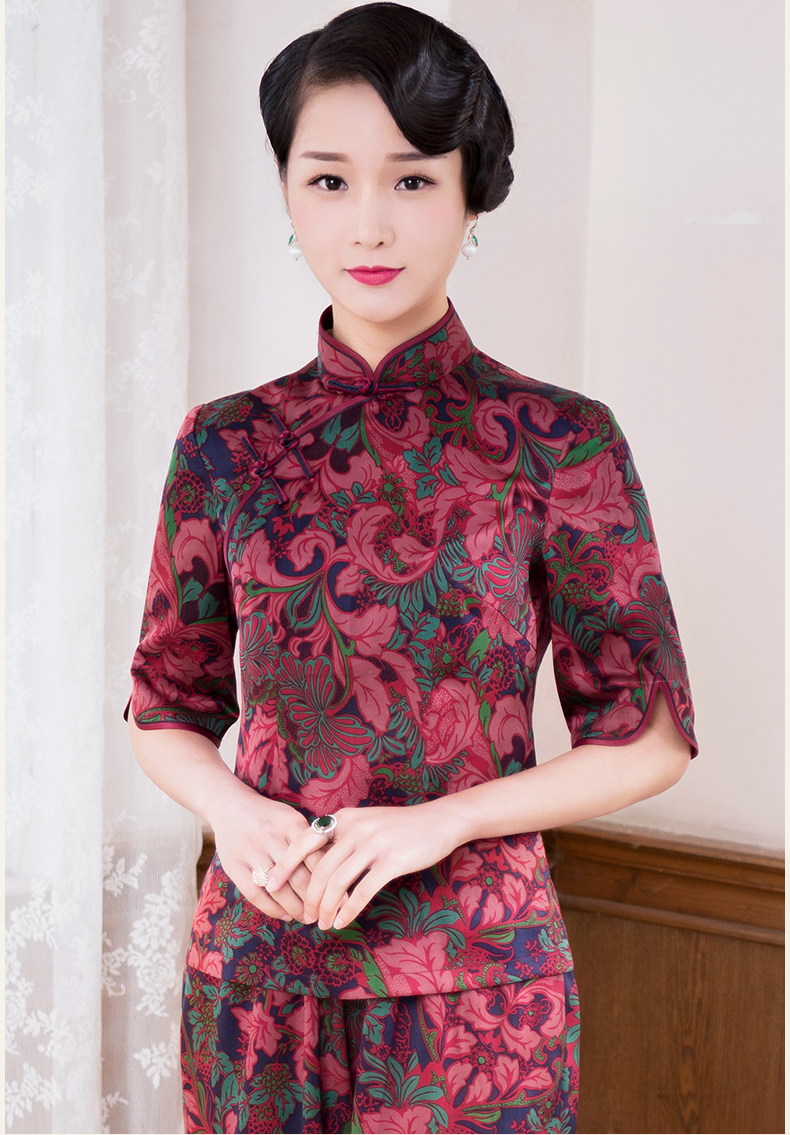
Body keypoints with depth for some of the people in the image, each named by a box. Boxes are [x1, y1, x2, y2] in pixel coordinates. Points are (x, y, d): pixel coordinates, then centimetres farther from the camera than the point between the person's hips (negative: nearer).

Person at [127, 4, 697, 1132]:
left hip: (474, 969, -2)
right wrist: (233, 810, -11)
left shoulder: (561, 443, -6)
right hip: (260, 949, 2)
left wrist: (440, 821, -15)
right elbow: (167, 709, 9)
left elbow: (649, 735, -3)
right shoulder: (227, 445, 1)